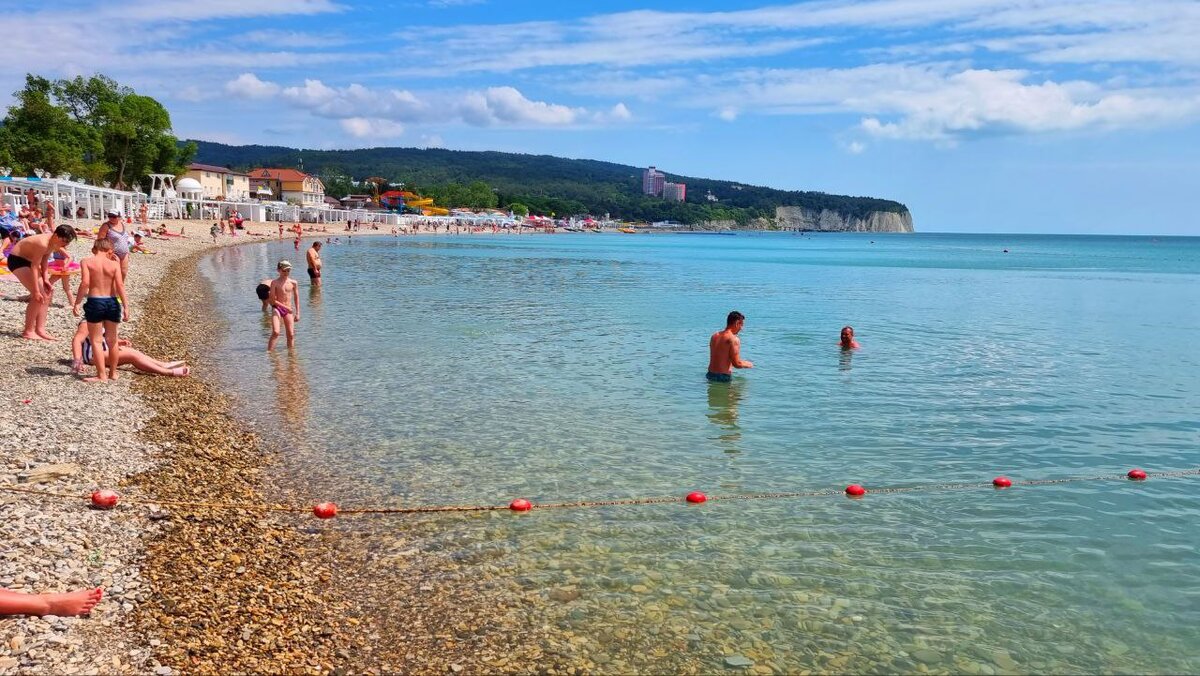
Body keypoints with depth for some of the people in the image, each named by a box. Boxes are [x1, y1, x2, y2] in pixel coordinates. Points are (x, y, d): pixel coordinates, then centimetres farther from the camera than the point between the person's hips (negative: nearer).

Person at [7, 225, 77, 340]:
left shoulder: (53, 243, -6)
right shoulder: (43, 244, -33)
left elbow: (44, 262, 7)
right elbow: (34, 267, -30)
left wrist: (45, 279, -2)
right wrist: (36, 291, -28)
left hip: (28, 260, 10)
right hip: (17, 260, -10)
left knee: (47, 293, 6)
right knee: (38, 296, -17)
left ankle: (40, 329, 9)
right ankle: (28, 332, -8)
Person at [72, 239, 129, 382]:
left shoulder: (86, 262, -3)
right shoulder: (114, 264, 1)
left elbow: (85, 283, -14)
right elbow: (120, 285, -7)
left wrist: (76, 303, -10)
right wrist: (125, 306, -6)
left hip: (95, 302, -2)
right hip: (112, 302, 3)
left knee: (96, 341, 5)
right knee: (113, 340, 15)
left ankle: (101, 375, 3)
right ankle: (113, 373, 25)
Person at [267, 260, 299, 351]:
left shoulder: (293, 283, 4)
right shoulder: (275, 282, -5)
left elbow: (296, 298, 11)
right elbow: (273, 300, -8)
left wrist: (297, 313, 7)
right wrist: (286, 307, -13)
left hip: (288, 310, 3)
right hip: (277, 309, -3)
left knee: (291, 335, 1)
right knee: (275, 332, -17)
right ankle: (269, 352, -13)